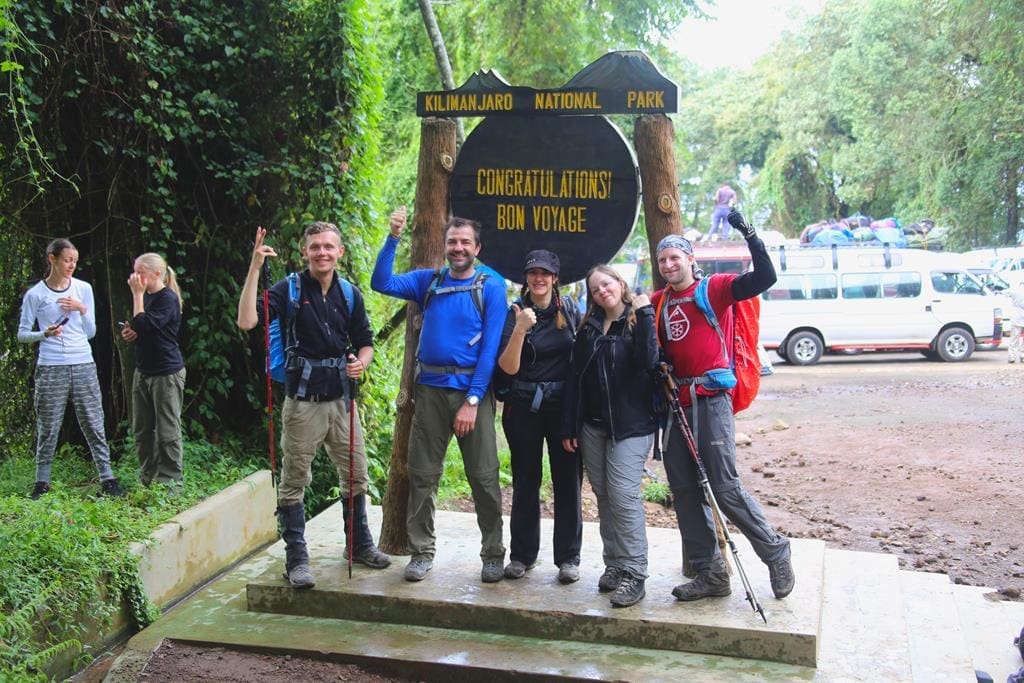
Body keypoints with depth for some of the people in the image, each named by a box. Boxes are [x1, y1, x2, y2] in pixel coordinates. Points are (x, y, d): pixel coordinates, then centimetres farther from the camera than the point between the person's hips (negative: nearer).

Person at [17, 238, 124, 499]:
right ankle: (42, 483, 13)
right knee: (48, 428, 3)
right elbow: (23, 334, 4)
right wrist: (45, 334, -15)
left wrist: (82, 310, -7)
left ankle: (107, 479, 5)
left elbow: (91, 332, 10)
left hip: (83, 366, 2)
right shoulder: (35, 295, 0)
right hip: (50, 368, -2)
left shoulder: (83, 289, 7)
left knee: (94, 424, 2)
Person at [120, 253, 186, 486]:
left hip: (167, 372, -9)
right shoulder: (146, 296, 14)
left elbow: (144, 326, -24)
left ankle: (169, 482, 3)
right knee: (142, 429, 11)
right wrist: (129, 334, 5)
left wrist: (137, 294, -15)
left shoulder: (168, 298, -12)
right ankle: (147, 479, 19)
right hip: (143, 370, 9)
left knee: (167, 431, -3)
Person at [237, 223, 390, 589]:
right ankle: (296, 558, 12)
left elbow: (365, 342, 15)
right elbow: (247, 321, -21)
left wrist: (361, 362, -8)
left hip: (342, 397, 4)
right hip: (302, 400, -4)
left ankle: (359, 544, 31)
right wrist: (255, 267, -24)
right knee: (294, 480, 2)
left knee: (356, 474, 13)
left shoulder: (350, 294, 7)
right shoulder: (288, 289, -6)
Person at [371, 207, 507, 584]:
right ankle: (422, 552, 20)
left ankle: (493, 554, 16)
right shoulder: (428, 281, 8)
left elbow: (491, 346, -8)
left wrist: (472, 400, -14)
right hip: (430, 389, 3)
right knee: (422, 474, 7)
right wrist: (393, 238, -12)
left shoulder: (491, 285, -2)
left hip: (472, 389, -3)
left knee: (484, 477, 2)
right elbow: (382, 283, -2)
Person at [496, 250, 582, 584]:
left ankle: (568, 557, 13)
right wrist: (520, 330, -26)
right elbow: (508, 368, -12)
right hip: (524, 407, -1)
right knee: (525, 481, 8)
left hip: (565, 405, 1)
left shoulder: (569, 308, 2)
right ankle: (522, 554, 19)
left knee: (568, 481, 4)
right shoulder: (515, 313, -3)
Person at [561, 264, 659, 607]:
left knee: (624, 495, -12)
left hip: (630, 424, -5)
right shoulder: (588, 326, 10)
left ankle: (634, 574, -6)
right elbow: (575, 377, 9)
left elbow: (649, 361, -20)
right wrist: (569, 426, 5)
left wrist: (644, 314, -20)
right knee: (603, 496, 8)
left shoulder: (638, 321, -2)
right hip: (592, 425, 5)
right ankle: (614, 565, 18)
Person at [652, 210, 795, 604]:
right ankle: (710, 574, 16)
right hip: (675, 404, 6)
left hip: (710, 400, -6)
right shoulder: (658, 302, 13)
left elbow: (765, 278, -15)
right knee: (684, 493, 7)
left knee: (725, 489, -8)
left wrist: (750, 235, -22)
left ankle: (776, 553, 12)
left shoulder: (714, 288, -2)